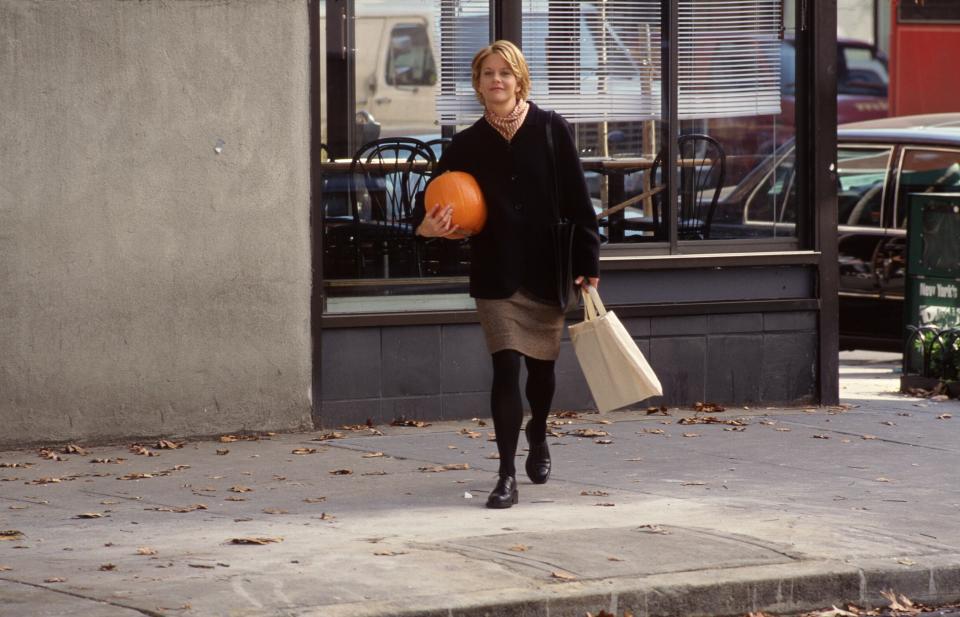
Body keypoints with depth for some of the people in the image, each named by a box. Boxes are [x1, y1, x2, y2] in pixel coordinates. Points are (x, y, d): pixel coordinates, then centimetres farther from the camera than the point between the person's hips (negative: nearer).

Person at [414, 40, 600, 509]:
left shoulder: (551, 131, -3)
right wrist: (427, 225, -20)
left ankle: (537, 436, 46)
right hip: (496, 274, 0)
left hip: (547, 271, 0)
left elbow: (578, 201, -3)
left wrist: (587, 263, -6)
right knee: (506, 368, -11)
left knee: (541, 365, 14)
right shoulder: (467, 144, 1)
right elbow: (433, 196, 4)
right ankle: (506, 477, -9)